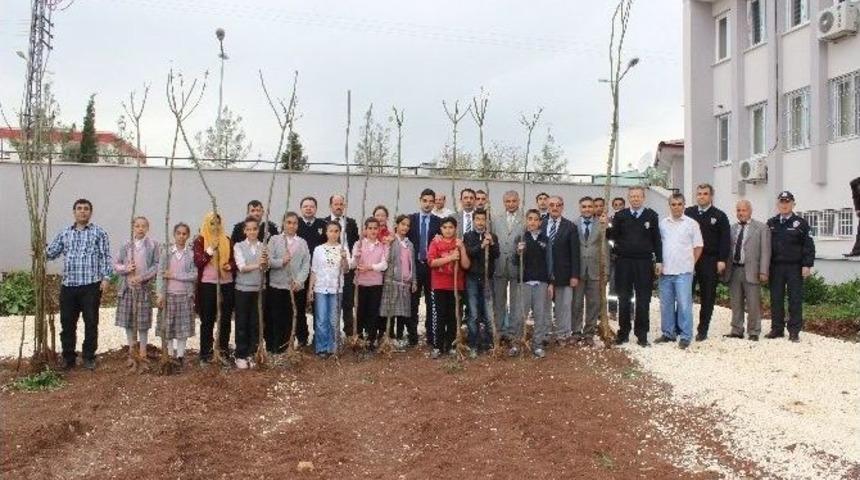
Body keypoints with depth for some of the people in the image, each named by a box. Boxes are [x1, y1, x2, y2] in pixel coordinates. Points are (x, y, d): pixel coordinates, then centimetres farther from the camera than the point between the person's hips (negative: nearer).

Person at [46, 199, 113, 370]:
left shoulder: (99, 232, 3)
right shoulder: (64, 233, 13)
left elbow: (106, 257, 0)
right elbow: (51, 253, 10)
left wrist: (106, 277, -8)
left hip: (91, 286, -3)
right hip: (68, 285, 3)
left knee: (91, 323, 3)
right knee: (67, 323, 7)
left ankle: (89, 357, 16)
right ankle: (68, 357, 20)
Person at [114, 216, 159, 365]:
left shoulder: (153, 245, -2)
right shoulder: (126, 245, 5)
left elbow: (157, 265, -5)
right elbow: (116, 265, 8)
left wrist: (142, 277, -15)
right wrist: (126, 268, -13)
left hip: (144, 287, -3)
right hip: (127, 287, 3)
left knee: (143, 322, 2)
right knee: (128, 320, 9)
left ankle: (142, 353, 14)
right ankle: (131, 352, 22)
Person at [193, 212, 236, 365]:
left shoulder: (227, 240, 10)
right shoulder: (200, 240, 0)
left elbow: (234, 260, 15)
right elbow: (197, 262, -9)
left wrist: (230, 266, -7)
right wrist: (211, 249, -19)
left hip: (226, 284, 3)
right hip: (207, 284, -3)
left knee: (226, 318, 9)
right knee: (207, 320, 3)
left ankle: (224, 350, 20)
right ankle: (205, 353, 11)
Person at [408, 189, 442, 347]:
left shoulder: (438, 221, 5)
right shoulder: (410, 219, 5)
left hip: (431, 266, 0)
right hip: (414, 266, 0)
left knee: (431, 303, 5)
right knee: (413, 302, 4)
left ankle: (431, 336, 12)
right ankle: (412, 335, 11)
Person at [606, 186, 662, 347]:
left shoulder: (651, 215, 2)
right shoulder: (620, 215, 5)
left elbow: (656, 240, 2)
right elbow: (614, 236, -1)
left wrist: (659, 261, -1)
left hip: (644, 262, -1)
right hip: (624, 262, 1)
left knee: (643, 300, 5)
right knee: (624, 299, 7)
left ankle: (642, 335, 14)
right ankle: (623, 332, 17)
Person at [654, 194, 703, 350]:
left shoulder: (692, 224, -1)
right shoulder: (662, 223, 7)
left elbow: (698, 246, 2)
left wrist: (690, 263, 0)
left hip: (683, 271, -4)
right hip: (665, 271, 4)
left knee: (684, 304, -3)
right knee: (666, 303, 11)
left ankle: (685, 336, 6)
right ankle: (668, 333, 22)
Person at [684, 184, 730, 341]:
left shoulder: (719, 216, 4)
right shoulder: (688, 213, 7)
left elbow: (725, 240, 0)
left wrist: (722, 260, -8)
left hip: (710, 262, -1)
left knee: (708, 298, 5)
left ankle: (703, 330, 13)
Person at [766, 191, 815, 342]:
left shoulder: (800, 223, 2)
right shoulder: (771, 223, 9)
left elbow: (809, 246, -1)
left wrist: (807, 265, -9)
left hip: (794, 267, -2)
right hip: (775, 267, 3)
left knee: (795, 300, 1)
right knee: (776, 299, 6)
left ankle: (794, 331, 6)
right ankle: (777, 329, 14)